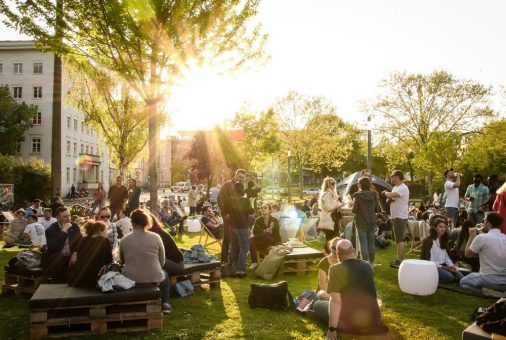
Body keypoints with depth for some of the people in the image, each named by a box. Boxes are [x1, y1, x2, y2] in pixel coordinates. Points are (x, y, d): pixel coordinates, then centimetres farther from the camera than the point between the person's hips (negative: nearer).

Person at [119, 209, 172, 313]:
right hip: (153, 279, -2)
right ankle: (165, 304, 28)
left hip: (130, 281, 2)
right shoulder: (155, 237, -11)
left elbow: (122, 261, 9)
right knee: (164, 274, 33)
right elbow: (162, 261, -1)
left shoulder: (123, 240, -7)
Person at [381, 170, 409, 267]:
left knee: (400, 240, -7)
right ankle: (400, 259, 22)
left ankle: (400, 261, -4)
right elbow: (389, 199, 15)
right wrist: (390, 199, -8)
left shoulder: (403, 188, -17)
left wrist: (385, 192, -6)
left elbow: (389, 195, -29)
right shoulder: (395, 188, 15)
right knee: (398, 239, 14)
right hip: (395, 217, 10)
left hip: (400, 217, -10)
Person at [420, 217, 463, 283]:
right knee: (450, 277, -27)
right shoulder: (428, 240, -11)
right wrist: (442, 267, -17)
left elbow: (446, 255, 15)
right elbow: (428, 258, -15)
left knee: (460, 276, -11)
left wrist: (451, 265, -4)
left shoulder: (443, 240, 16)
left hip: (443, 265, 8)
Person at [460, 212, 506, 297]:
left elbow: (467, 254, 1)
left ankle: (487, 291, -2)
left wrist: (472, 236, 9)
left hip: (489, 280, -6)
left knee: (463, 282, 21)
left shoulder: (481, 237, -14)